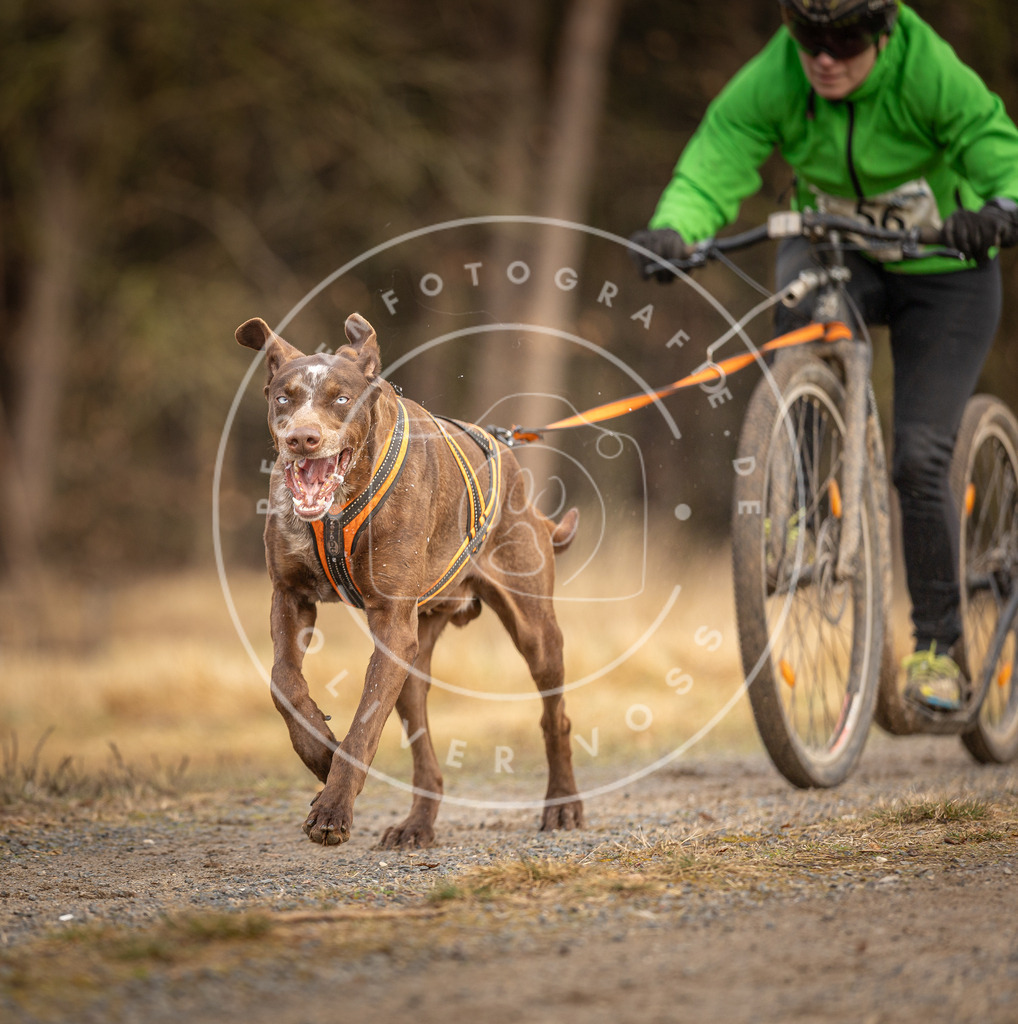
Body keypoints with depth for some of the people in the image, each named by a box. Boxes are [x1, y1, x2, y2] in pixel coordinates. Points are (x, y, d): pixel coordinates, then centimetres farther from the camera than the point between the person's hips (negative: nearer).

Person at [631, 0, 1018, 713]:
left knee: (920, 459, -12)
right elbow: (711, 168, -28)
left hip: (942, 275, -2)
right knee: (802, 309, -35)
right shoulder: (771, 82, -22)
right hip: (836, 251, 2)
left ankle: (940, 642, 6)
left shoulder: (933, 77, -28)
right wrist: (672, 230, -50)